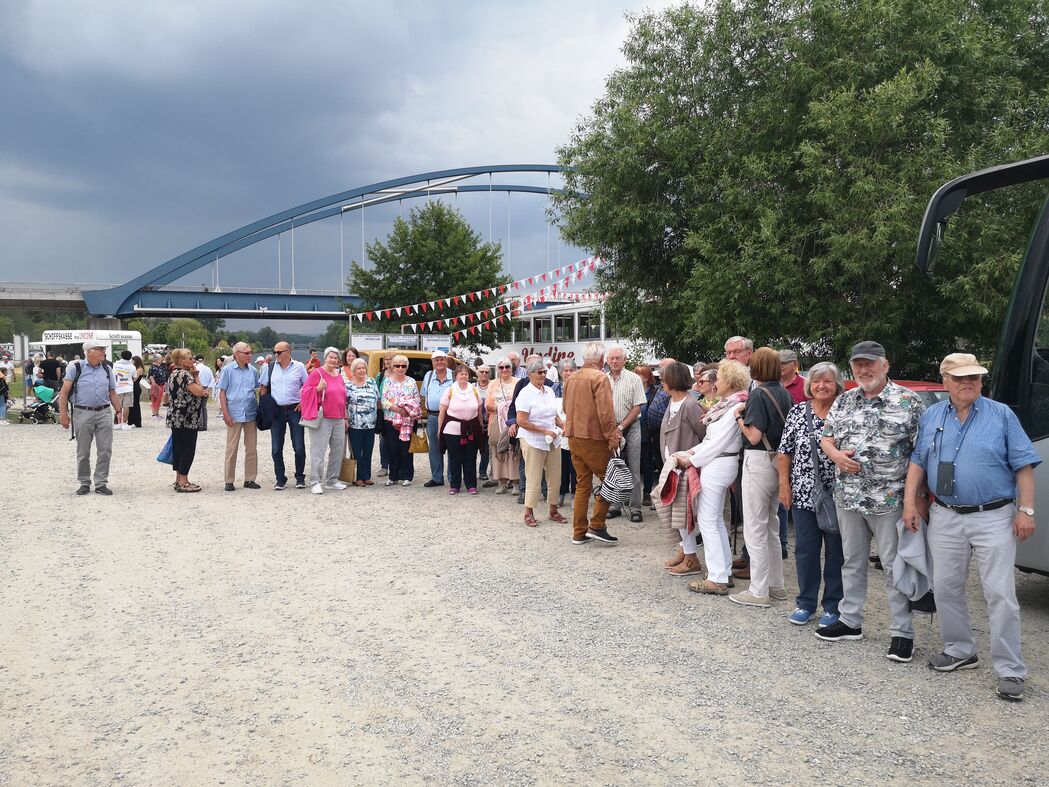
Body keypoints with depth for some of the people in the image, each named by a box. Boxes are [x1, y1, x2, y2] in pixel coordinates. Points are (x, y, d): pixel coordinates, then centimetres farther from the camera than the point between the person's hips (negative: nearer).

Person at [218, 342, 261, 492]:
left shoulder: (253, 371, 6)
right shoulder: (228, 370, -3)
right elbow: (222, 392, -3)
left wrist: (260, 410, 9)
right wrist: (225, 414, -9)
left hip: (251, 414, 4)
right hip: (234, 414, -4)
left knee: (252, 448, 7)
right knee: (232, 448, 1)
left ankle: (250, 479, 16)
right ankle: (229, 481, 8)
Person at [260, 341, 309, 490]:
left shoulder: (299, 367, 0)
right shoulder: (270, 368, 6)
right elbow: (263, 387, 14)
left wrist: (303, 403, -4)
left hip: (295, 410, -2)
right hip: (276, 411, 2)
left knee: (299, 448, 0)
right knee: (276, 449, 3)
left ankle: (300, 478, 16)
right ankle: (280, 479, 13)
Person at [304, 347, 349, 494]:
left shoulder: (339, 376, 15)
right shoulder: (317, 373, -5)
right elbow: (306, 392, -7)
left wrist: (345, 417, 21)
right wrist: (318, 388, -24)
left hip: (339, 420, 7)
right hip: (322, 419, -7)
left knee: (338, 450, 10)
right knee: (318, 451, -7)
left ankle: (332, 480, 21)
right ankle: (316, 482, -4)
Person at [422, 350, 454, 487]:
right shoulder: (428, 376, 13)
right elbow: (423, 395, 20)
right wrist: (427, 409, 11)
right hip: (432, 416, 5)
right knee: (434, 448, 9)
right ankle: (437, 478, 17)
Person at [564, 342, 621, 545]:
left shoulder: (571, 378, 10)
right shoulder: (600, 378, -14)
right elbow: (605, 412, -20)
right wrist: (612, 438, -15)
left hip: (574, 437, 8)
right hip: (594, 438, -8)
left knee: (582, 484, 13)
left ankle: (579, 532, 16)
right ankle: (597, 526, -1)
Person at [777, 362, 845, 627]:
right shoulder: (798, 411, 4)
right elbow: (785, 451, 6)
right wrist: (784, 484, 0)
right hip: (804, 493, 2)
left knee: (836, 550, 6)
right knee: (805, 550, 7)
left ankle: (833, 606, 18)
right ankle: (806, 603, 20)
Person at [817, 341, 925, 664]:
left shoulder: (908, 402, -6)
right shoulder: (844, 401, 9)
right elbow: (826, 436, 16)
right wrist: (836, 456, -7)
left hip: (889, 500, -5)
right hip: (848, 498, 5)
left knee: (894, 565, 1)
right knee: (852, 561, 15)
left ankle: (902, 632, 10)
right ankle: (850, 621, 27)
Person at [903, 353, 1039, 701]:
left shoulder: (1001, 415, -1)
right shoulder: (931, 417, 8)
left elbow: (1023, 464, -2)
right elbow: (918, 461, 11)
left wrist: (1026, 510, -8)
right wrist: (910, 502, 2)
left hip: (994, 518, -4)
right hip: (945, 518, 4)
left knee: (1000, 594, -5)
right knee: (946, 588, 10)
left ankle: (1010, 670, 2)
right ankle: (960, 651, 27)